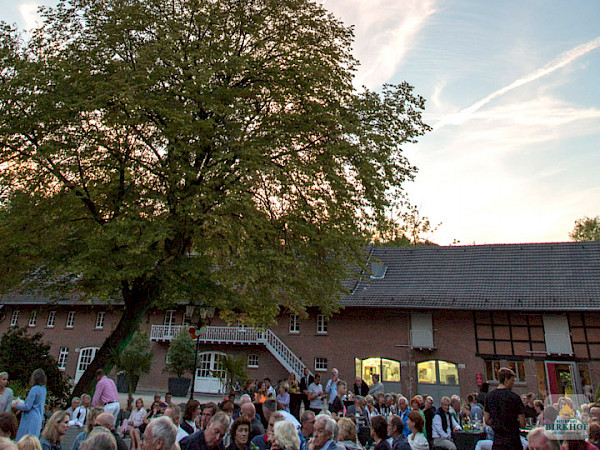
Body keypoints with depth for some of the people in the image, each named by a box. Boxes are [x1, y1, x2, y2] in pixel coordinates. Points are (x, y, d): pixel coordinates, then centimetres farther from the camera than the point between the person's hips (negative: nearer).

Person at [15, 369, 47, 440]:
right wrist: (23, 403, 24)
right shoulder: (43, 389, 9)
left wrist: (17, 406, 1)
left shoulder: (34, 389, -14)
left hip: (31, 418, -8)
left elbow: (27, 407, -14)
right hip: (39, 418, 8)